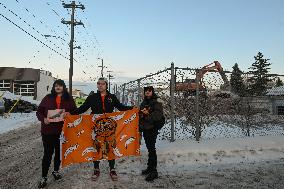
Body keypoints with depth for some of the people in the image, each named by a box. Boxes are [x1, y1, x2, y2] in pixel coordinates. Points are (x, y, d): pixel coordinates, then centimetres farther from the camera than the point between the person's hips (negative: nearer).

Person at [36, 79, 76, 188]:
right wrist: (43, 119, -14)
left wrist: (69, 114, -14)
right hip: (48, 130, -1)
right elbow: (39, 111, 5)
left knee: (59, 152, 12)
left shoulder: (69, 99, 5)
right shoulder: (48, 98, 3)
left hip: (62, 130, 1)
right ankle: (43, 177, 14)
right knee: (47, 153, 1)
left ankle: (56, 171, 34)